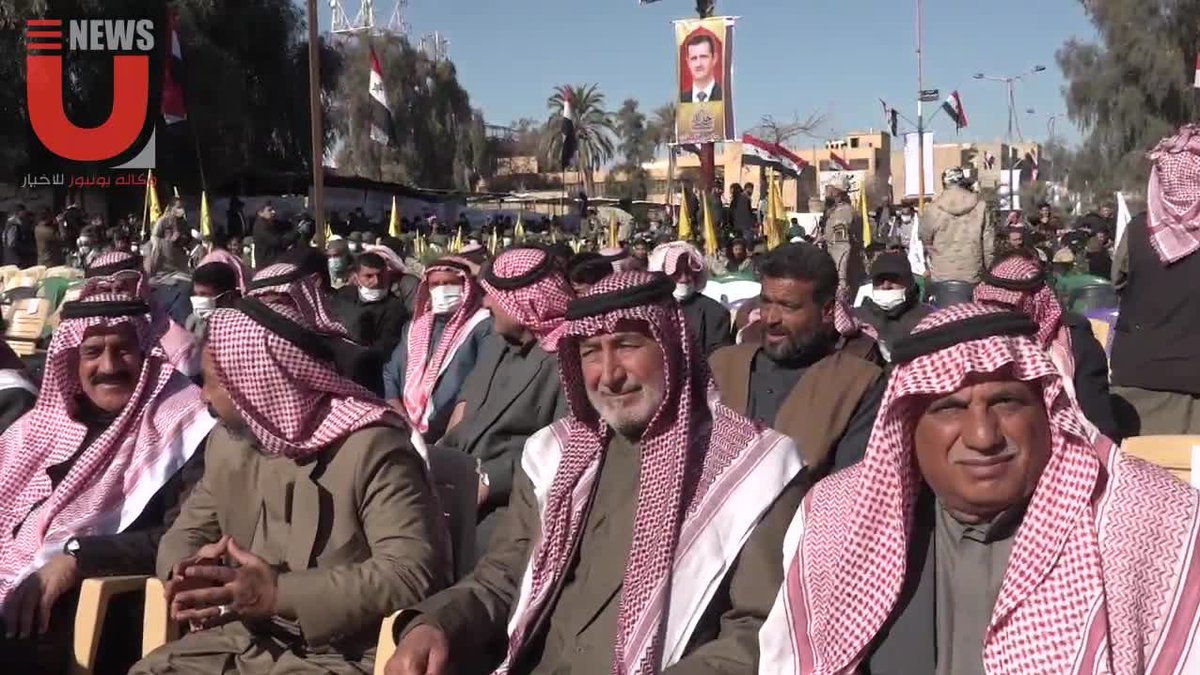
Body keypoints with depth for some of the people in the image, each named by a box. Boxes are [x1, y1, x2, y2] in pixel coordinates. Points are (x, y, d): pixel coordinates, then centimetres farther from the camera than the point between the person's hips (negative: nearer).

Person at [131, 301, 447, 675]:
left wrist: (280, 593, -28)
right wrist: (188, 572, -9)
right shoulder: (227, 441, 8)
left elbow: (412, 574, -24)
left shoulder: (371, 448, -16)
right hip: (244, 640, 7)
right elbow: (188, 530, 16)